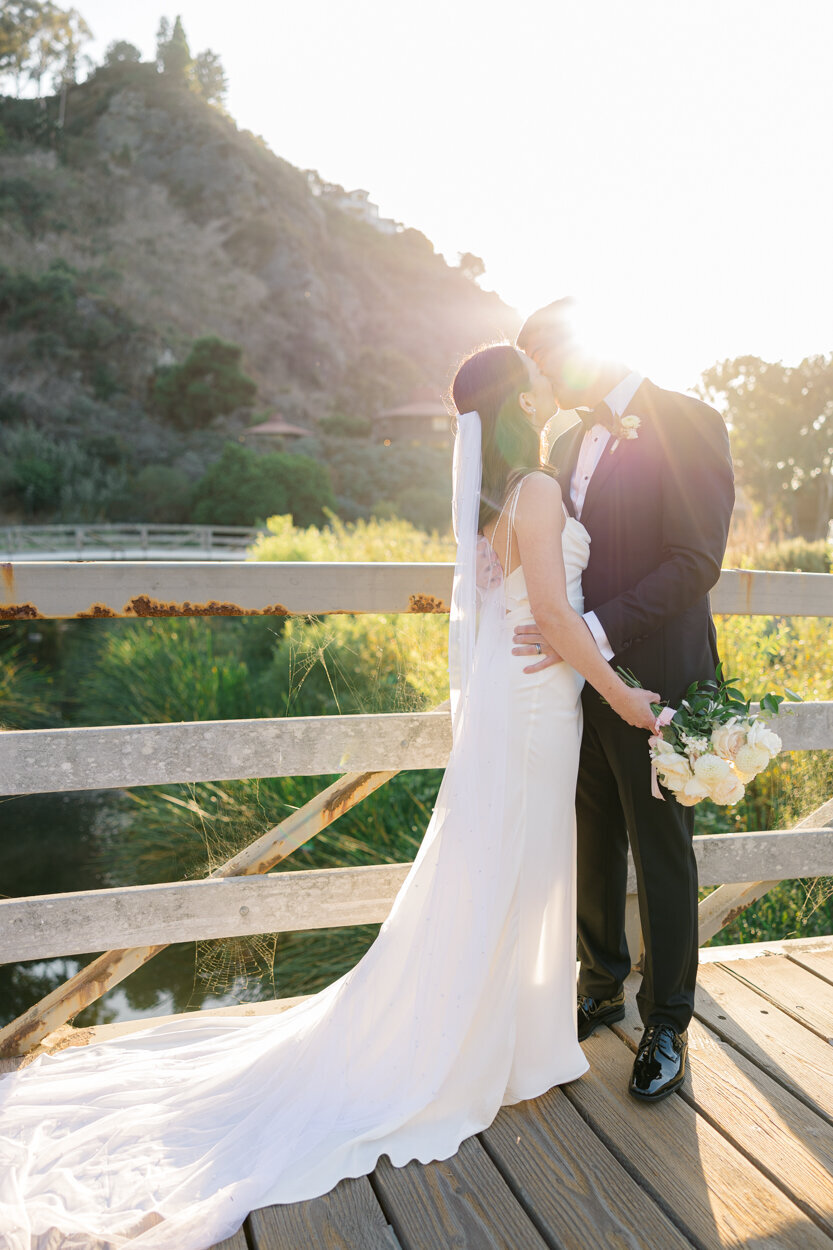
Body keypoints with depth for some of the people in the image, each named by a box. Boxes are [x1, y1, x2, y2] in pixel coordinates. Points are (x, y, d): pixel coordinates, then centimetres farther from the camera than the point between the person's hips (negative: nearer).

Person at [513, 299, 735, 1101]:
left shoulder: (688, 426, -11)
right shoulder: (568, 445, 12)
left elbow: (696, 562, -19)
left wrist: (597, 632, -23)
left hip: (653, 681, -6)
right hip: (580, 680, 6)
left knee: (661, 852, 8)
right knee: (593, 844, 16)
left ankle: (665, 1021, 27)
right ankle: (601, 988, 37)